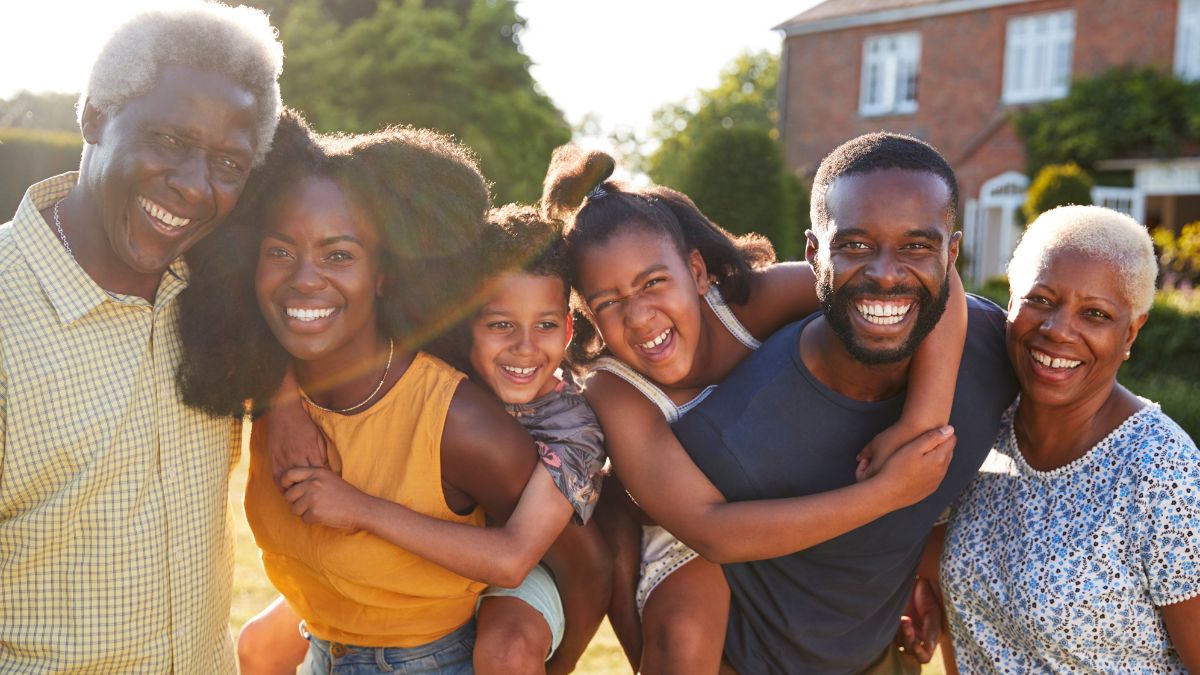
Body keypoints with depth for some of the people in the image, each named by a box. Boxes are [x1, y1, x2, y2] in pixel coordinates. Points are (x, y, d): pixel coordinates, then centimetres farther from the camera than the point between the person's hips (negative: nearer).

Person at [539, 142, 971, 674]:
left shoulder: (751, 302, -25)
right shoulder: (613, 399, -28)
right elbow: (711, 532, -37)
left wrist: (921, 421, -46)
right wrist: (890, 491, -41)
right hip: (696, 553, -4)